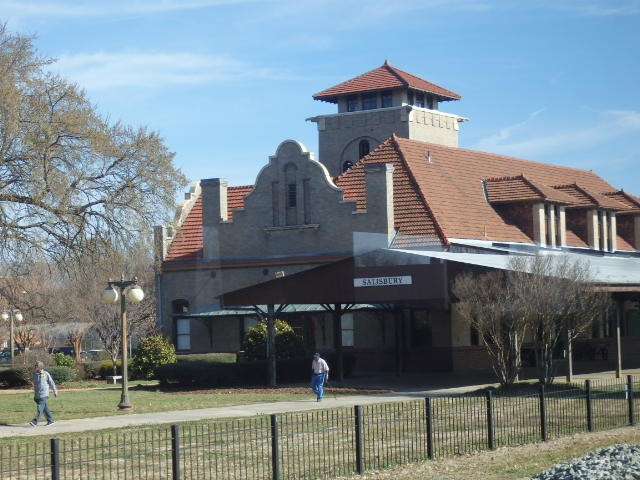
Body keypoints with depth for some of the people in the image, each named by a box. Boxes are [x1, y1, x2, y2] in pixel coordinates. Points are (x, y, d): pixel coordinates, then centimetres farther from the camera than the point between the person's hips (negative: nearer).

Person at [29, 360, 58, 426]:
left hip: (44, 394, -6)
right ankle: (50, 420, 19)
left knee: (40, 408, -12)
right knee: (45, 408, 10)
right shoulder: (35, 374, 9)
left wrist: (55, 391, 6)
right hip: (37, 395, 6)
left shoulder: (46, 374, -6)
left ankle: (35, 422, -19)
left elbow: (52, 383, 2)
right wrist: (34, 395, 22)